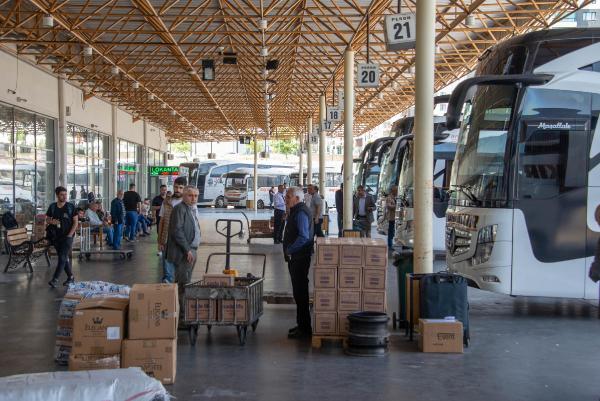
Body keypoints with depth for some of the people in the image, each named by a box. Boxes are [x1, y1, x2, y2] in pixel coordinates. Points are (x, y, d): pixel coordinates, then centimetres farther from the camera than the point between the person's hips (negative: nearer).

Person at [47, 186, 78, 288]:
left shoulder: (71, 206, -5)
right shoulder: (52, 206, 5)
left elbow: (76, 221, -4)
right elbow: (47, 219, 13)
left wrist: (70, 235, -11)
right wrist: (51, 221, -11)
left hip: (67, 236, -4)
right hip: (56, 237, 4)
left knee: (62, 258, -11)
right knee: (64, 258, 11)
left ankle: (55, 279, -12)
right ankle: (70, 277, 23)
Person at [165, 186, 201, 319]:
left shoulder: (194, 209, 16)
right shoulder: (180, 209, -13)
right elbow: (177, 231, -20)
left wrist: (193, 250, 15)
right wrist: (187, 250, -20)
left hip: (191, 250, 10)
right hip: (183, 253, -10)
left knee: (186, 283, 14)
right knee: (182, 283, -8)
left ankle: (184, 309, 20)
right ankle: (181, 312, -5)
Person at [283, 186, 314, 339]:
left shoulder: (301, 213, -18)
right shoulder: (296, 211, 15)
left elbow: (304, 237, -27)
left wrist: (289, 250, -19)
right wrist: (289, 251, 15)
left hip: (299, 258, -11)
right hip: (295, 258, 11)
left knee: (300, 292, -6)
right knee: (299, 291, 16)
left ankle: (304, 329, -1)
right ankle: (302, 325, 25)